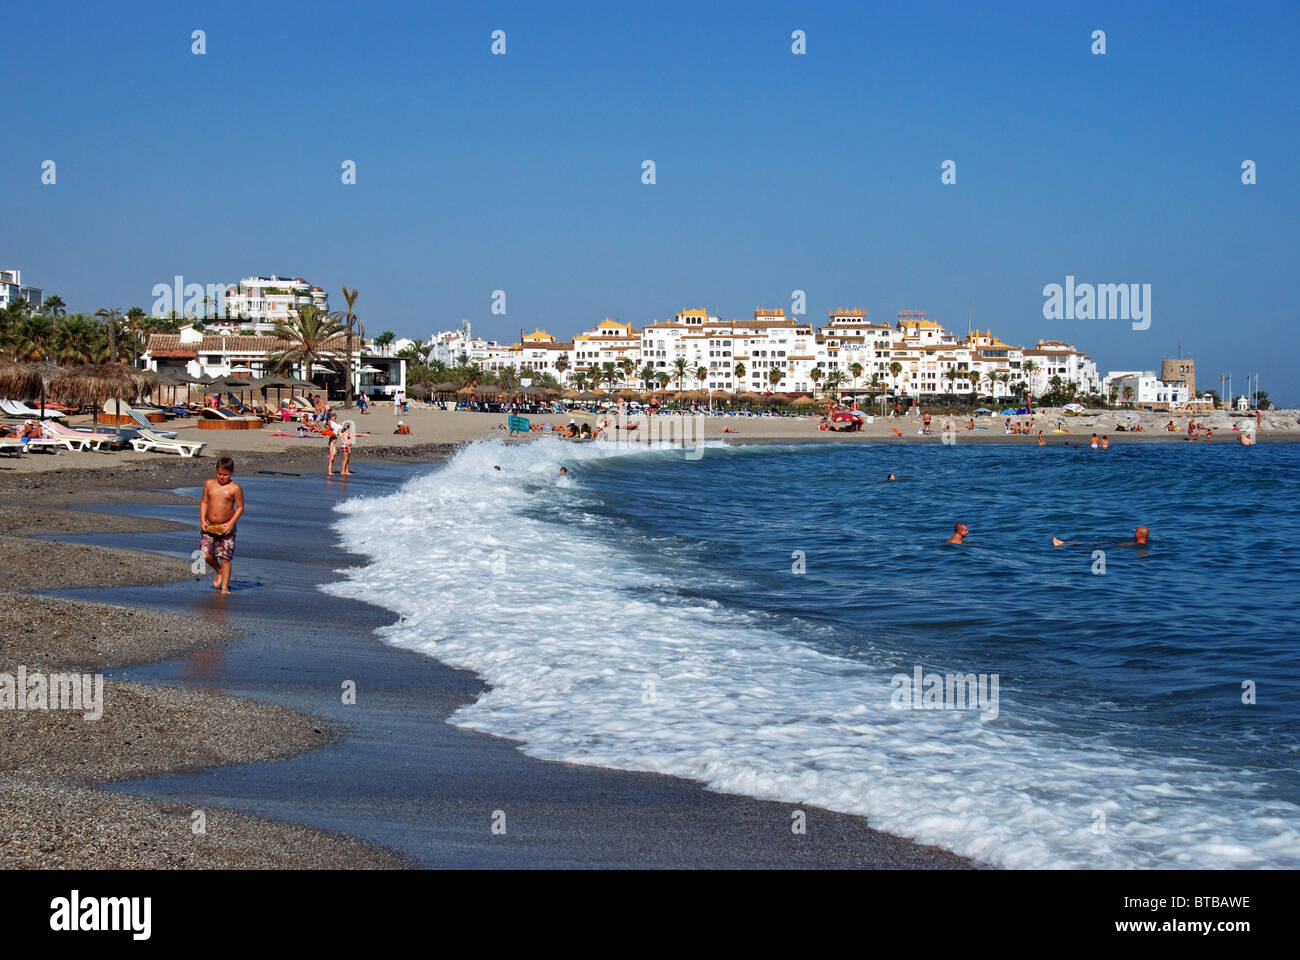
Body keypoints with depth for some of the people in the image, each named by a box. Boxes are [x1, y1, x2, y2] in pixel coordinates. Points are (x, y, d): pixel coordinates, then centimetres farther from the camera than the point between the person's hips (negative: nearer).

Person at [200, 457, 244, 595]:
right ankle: (219, 572, 24)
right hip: (209, 526, 3)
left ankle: (224, 586, 8)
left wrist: (230, 524, -14)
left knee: (225, 557, -2)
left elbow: (240, 508, -5)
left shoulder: (235, 488, -7)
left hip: (226, 527, -3)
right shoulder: (209, 483, 4)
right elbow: (204, 502, 9)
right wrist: (202, 520, -2)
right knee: (206, 554, -6)